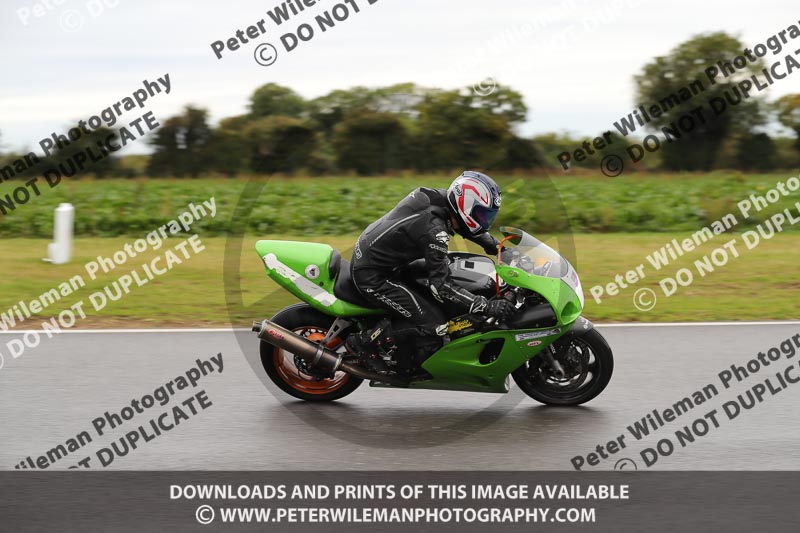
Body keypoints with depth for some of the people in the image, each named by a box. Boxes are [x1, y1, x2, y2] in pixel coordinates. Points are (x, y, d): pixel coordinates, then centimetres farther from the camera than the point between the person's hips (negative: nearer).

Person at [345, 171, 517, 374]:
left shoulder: (442, 197, -4)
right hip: (372, 278, -10)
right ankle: (363, 342, -4)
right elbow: (441, 286, -30)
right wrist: (488, 307, -30)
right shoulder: (434, 230, -28)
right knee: (434, 325, -12)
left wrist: (498, 247, 12)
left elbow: (469, 226, 19)